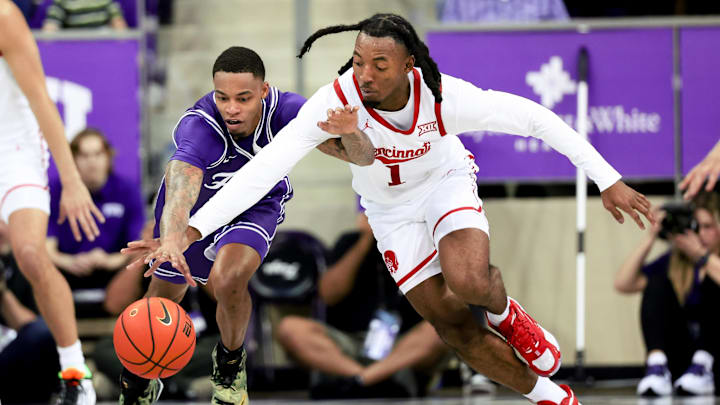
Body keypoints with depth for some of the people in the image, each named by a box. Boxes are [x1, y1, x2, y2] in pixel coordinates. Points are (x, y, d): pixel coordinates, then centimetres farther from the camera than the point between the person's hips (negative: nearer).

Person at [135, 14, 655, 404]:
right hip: (390, 207, 2)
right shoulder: (337, 100, -35)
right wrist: (186, 234, -50)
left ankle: (505, 312, 7)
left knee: (468, 282, -31)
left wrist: (609, 181, -24)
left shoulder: (446, 97, -35)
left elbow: (536, 119, -24)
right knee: (452, 325, 0)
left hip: (446, 179, -2)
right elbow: (263, 170, -40)